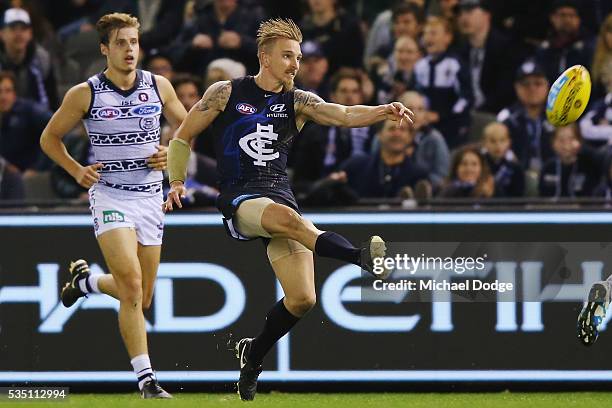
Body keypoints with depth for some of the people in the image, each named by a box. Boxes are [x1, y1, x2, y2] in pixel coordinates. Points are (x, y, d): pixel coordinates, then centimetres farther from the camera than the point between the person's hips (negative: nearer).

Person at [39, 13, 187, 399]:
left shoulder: (159, 86, 2)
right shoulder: (84, 94, -5)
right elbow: (50, 138, 8)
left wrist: (172, 153, -2)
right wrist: (77, 170, -6)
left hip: (150, 196, 4)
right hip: (109, 195, -4)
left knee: (142, 298, 9)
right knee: (132, 284, -22)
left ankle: (84, 279, 41)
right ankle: (147, 380, -20)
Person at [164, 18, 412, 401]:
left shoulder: (298, 102, 10)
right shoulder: (226, 93, 5)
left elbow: (344, 114, -8)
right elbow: (183, 136, 13)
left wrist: (384, 111, -26)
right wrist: (178, 182, 0)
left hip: (280, 194, 4)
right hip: (239, 200, -4)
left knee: (302, 298, -8)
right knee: (287, 217, -38)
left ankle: (254, 355, 18)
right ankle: (361, 257, -60)